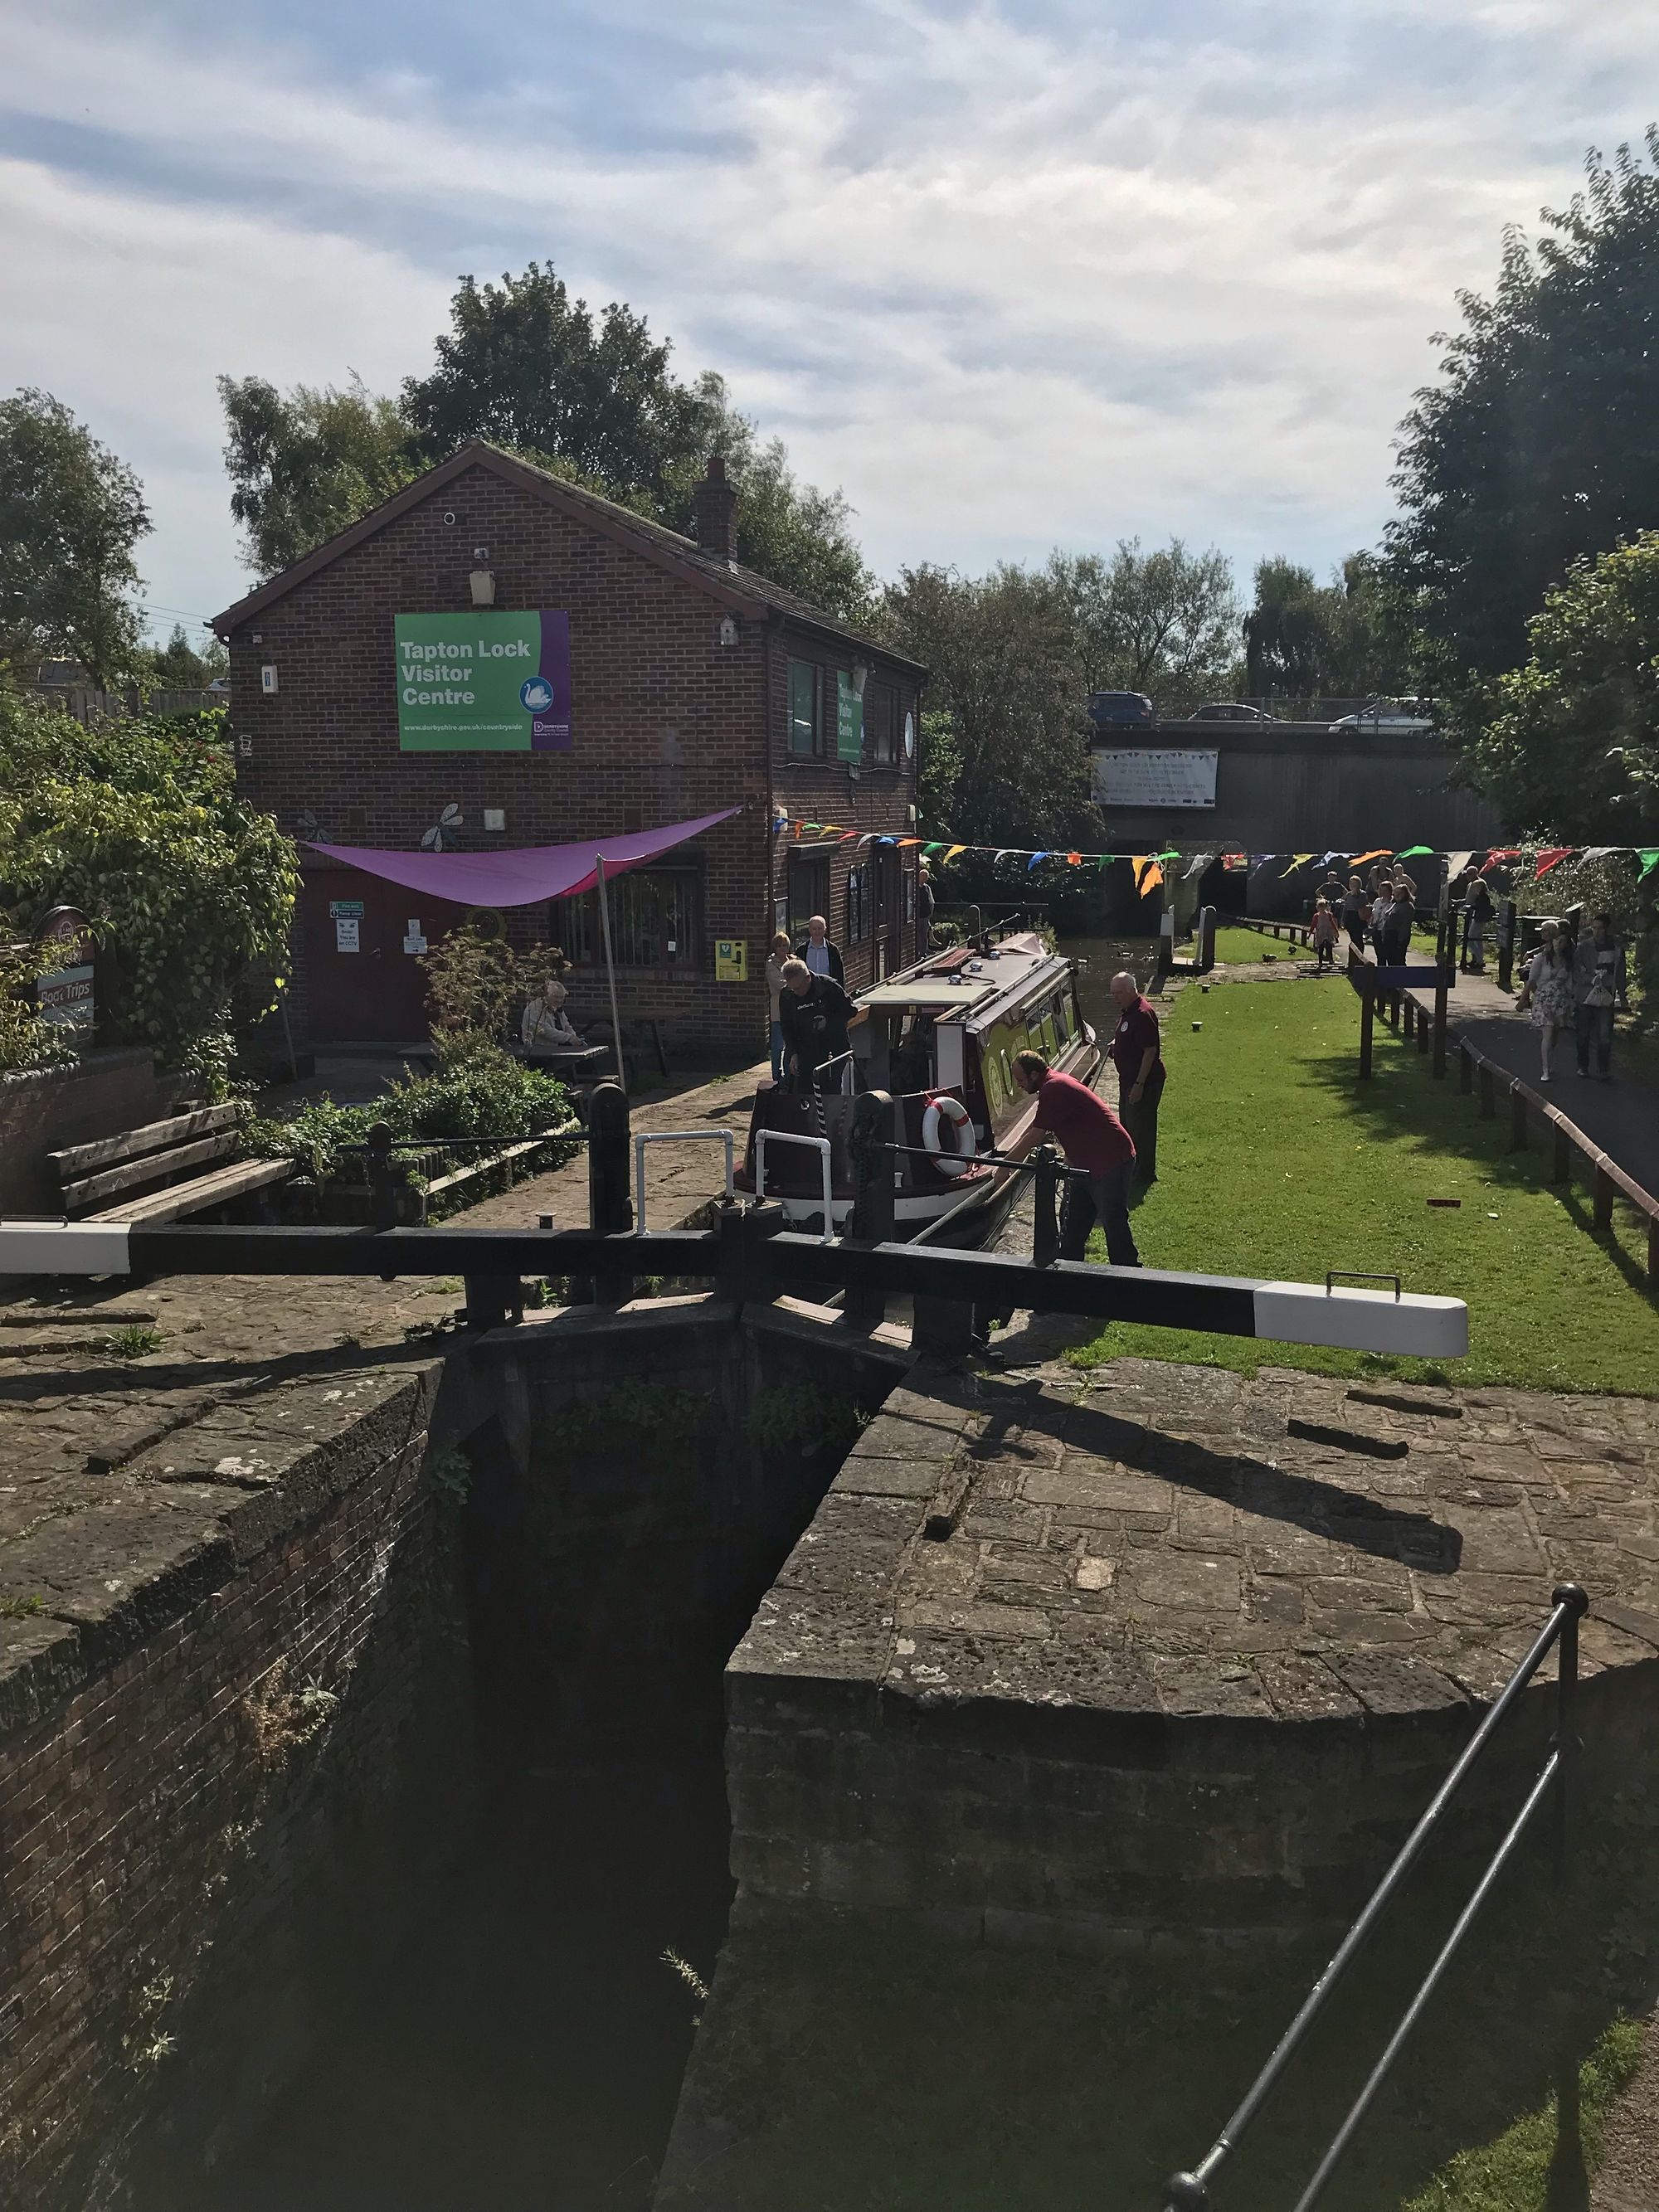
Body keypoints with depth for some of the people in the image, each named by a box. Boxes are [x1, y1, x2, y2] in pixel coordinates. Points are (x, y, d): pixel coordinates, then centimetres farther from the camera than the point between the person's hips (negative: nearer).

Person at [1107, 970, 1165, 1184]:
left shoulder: (1142, 1015, -23)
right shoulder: (1127, 1011, 8)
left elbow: (1150, 1050, -25)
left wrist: (1139, 1084, -25)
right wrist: (1116, 1045, 5)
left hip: (1144, 1081, -11)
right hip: (1128, 1078, 11)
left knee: (1141, 1127, -2)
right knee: (1127, 1123, 20)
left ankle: (1145, 1174, 8)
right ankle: (1131, 1165, 33)